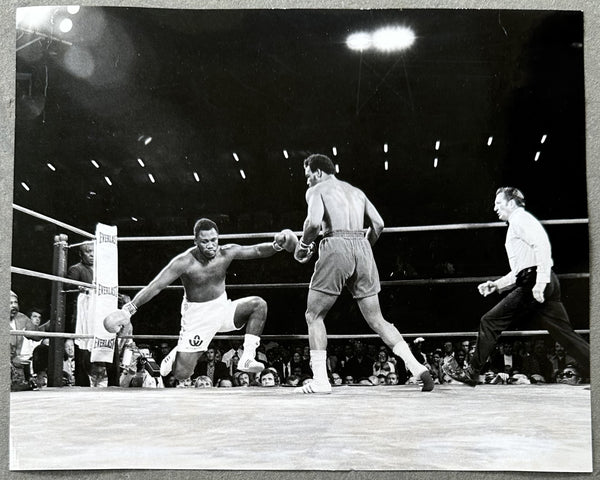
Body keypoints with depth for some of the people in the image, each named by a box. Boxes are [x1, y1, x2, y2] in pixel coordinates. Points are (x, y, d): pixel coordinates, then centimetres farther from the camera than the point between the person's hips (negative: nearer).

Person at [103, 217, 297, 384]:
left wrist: (276, 246, -31)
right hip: (197, 315, -4)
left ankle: (247, 358, -16)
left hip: (222, 308, 4)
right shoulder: (185, 262, -22)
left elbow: (257, 251, -10)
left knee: (258, 304, -21)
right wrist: (128, 309, -30)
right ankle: (174, 355, 31)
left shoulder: (227, 253, -11)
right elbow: (156, 286, -23)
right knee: (181, 375, -8)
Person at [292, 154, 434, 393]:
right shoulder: (356, 191, 25)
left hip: (336, 247, -6)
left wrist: (303, 245, 3)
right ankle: (417, 367, 0)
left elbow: (314, 221, -13)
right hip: (362, 248, 6)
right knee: (377, 320, 11)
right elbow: (378, 224, 15)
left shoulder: (317, 190, 7)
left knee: (314, 316, 7)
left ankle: (320, 380, -1)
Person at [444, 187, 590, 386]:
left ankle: (472, 373, 2)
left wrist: (540, 282, -25)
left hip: (533, 283, -10)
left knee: (490, 322, -4)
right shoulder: (517, 223, 29)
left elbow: (542, 245, -18)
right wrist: (496, 285, 23)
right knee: (565, 334, 6)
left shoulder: (520, 219, -1)